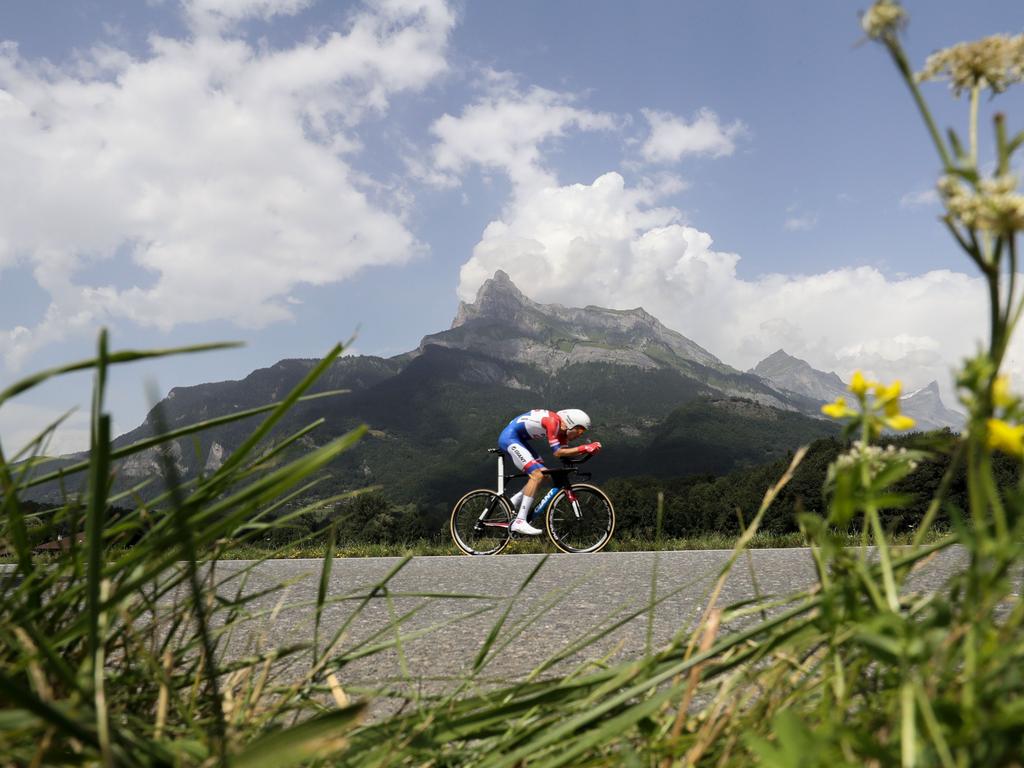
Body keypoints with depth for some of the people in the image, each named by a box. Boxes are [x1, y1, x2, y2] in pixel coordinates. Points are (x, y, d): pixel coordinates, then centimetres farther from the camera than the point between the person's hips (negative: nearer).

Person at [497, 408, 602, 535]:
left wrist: (588, 449, -11)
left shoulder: (562, 428, 5)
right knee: (537, 475, -19)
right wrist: (583, 448, -25)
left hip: (518, 439, 10)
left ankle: (511, 505, 10)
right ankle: (520, 522, -21)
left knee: (544, 474, 7)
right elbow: (557, 452, -24)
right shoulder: (553, 421, -22)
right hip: (509, 437, -10)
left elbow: (564, 453, 1)